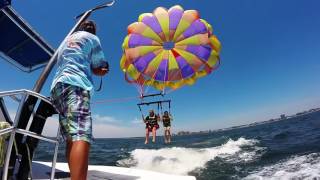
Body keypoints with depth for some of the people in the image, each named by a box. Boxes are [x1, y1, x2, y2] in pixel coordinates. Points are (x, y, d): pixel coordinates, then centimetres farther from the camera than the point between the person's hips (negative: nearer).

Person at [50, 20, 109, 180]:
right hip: (75, 86, -8)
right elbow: (99, 69, 10)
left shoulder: (67, 40, 33)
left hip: (57, 88, 8)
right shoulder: (92, 38, 15)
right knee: (82, 137, -23)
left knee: (72, 139, 5)